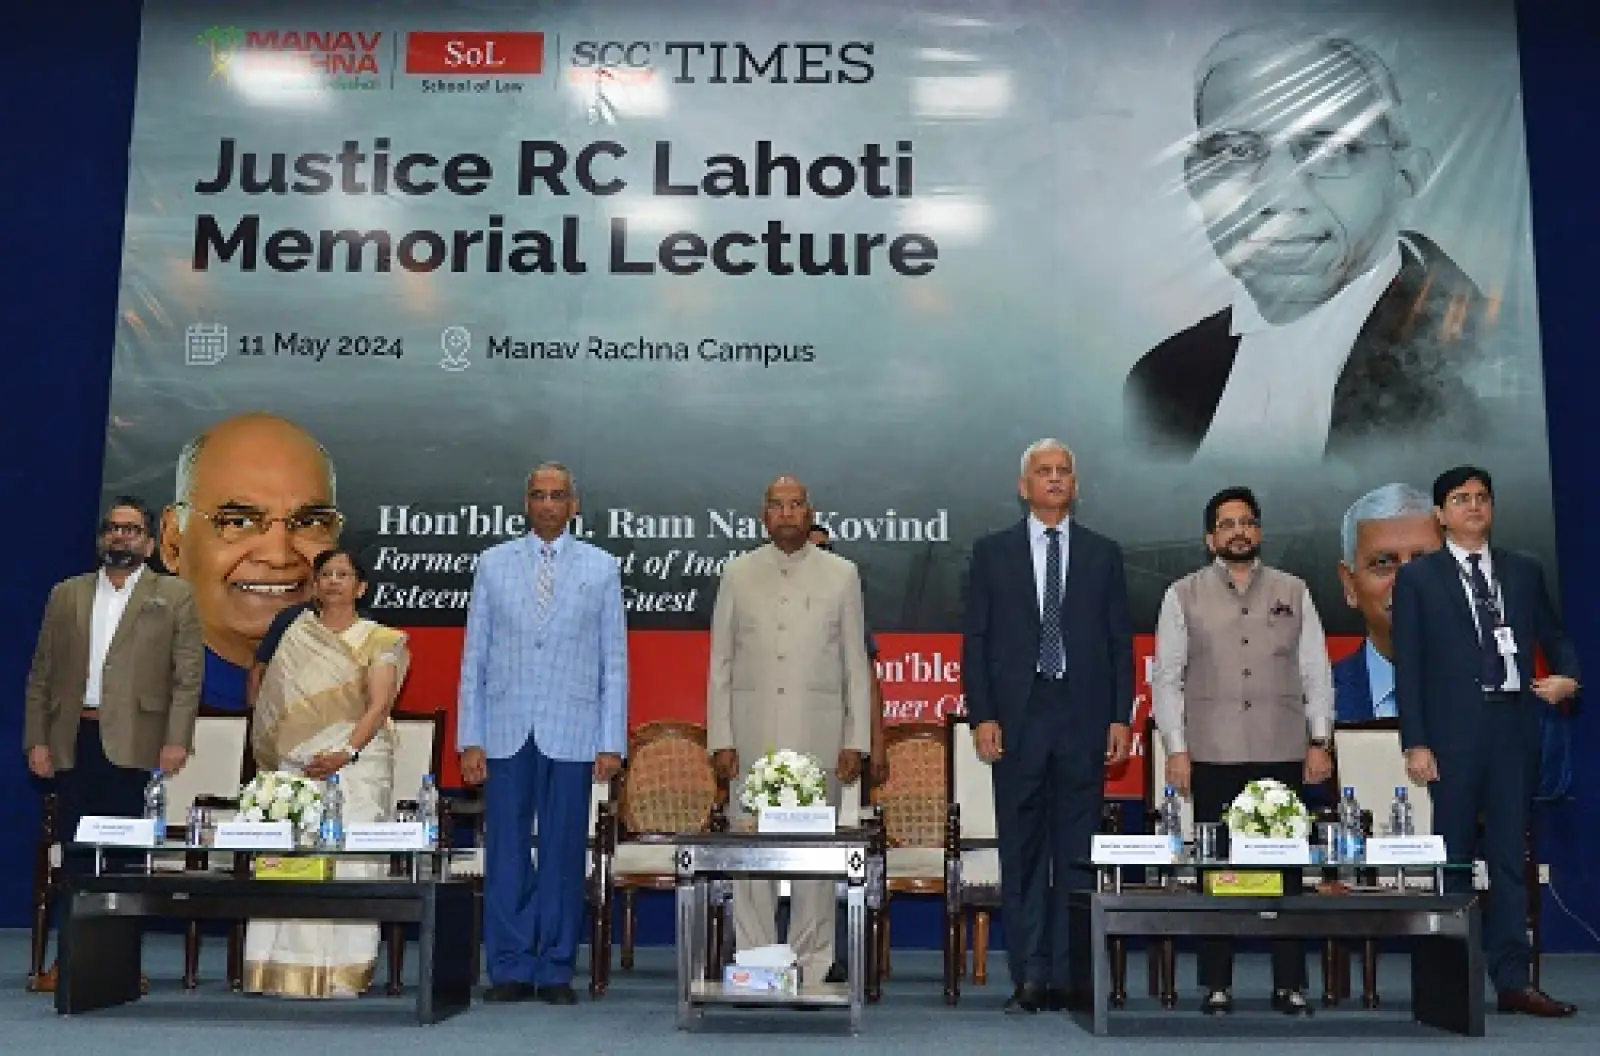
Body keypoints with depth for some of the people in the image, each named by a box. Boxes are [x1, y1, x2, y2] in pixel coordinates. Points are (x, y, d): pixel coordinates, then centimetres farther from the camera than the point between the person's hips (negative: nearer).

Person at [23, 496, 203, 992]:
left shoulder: (174, 596, 6)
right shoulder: (66, 594, 15)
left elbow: (187, 676, -1)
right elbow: (41, 675, 13)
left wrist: (177, 740, -10)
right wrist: (36, 740, 4)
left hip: (134, 743, -3)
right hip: (73, 740, 3)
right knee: (75, 850, 6)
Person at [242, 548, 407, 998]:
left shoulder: (380, 640, 6)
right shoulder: (292, 634, 15)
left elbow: (379, 705, -5)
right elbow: (271, 700, 16)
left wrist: (344, 754, -18)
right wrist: (275, 752, 2)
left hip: (358, 763, -2)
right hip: (296, 764, 3)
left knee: (352, 857, -8)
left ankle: (346, 971, -4)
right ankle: (290, 968, 0)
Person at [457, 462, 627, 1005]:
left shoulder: (601, 568, 6)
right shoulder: (493, 563, 9)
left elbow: (614, 661, 5)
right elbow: (473, 656, 8)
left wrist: (612, 743, -1)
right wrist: (469, 738, 2)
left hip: (571, 732, -1)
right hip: (505, 730, 1)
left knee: (564, 851, 2)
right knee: (506, 849, 2)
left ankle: (556, 970, 12)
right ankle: (510, 969, 13)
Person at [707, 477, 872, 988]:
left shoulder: (841, 574, 8)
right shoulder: (738, 573, 9)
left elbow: (856, 664, 8)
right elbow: (720, 662, 8)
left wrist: (856, 740, 1)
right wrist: (720, 739, 2)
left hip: (817, 734, 0)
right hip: (752, 734, 1)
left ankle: (812, 966, 11)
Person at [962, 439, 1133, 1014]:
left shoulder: (1103, 554, 11)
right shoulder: (992, 552, 8)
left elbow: (1120, 641, 9)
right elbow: (975, 640, 4)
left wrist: (1120, 717, 0)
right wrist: (982, 715, -5)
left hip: (1084, 718, 1)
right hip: (1017, 717, -1)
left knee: (1078, 851, 3)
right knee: (1022, 852, 2)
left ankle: (1070, 976, 11)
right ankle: (1029, 977, 9)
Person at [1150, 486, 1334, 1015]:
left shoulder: (1292, 592, 12)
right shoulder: (1184, 595, 7)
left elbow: (1316, 672, 11)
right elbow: (1166, 677, 4)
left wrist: (1320, 740, 3)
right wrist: (1176, 749, -3)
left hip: (1283, 754, 1)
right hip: (1213, 755, -1)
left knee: (1286, 866, 2)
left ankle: (1289, 984, 12)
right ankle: (1217, 985, 9)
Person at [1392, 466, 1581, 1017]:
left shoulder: (1524, 571, 13)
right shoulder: (1418, 578, 2)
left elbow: (1555, 637, 19)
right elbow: (1407, 667, -2)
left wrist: (1567, 677, -4)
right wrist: (1415, 743, -8)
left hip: (1514, 729, 3)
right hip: (1453, 734, -3)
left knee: (1510, 856, 6)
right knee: (1452, 856, 3)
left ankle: (1512, 979, 10)